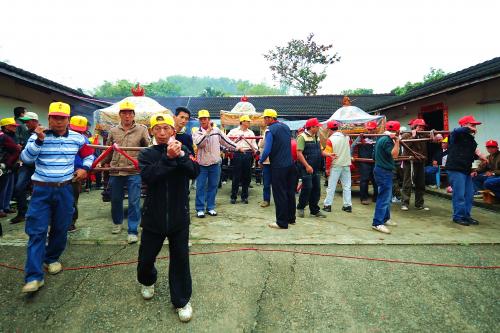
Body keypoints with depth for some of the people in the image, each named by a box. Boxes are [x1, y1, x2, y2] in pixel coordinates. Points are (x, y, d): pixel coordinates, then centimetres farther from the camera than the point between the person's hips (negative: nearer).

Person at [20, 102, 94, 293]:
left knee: (60, 228, 12)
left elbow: (89, 155, 17)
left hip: (65, 190, 2)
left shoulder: (77, 138, 3)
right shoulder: (38, 136, -4)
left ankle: (52, 259, 35)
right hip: (42, 190, -2)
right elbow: (26, 158, -15)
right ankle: (34, 276, -3)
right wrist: (39, 140, -27)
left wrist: (84, 168, 1)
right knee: (37, 231, -6)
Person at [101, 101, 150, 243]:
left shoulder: (142, 129, 0)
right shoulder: (113, 130, 10)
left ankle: (132, 231, 8)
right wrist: (105, 163, 10)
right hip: (115, 171, 4)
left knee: (134, 202, -2)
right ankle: (117, 222, 41)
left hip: (134, 172, -4)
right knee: (115, 199, 17)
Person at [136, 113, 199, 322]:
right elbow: (147, 176, -20)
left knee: (180, 259, 7)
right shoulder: (147, 154, -1)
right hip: (153, 216, 1)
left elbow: (195, 173, -16)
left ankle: (181, 301, 25)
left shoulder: (183, 150, -1)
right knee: (146, 257, 16)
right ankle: (147, 281, 50)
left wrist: (180, 155, -30)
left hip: (179, 217, -1)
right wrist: (168, 158, -28)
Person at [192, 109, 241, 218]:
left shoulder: (216, 131, 4)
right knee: (200, 187, 1)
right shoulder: (197, 133, -2)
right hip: (201, 165, -2)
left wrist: (237, 148, 15)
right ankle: (200, 209, 10)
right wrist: (208, 131, -21)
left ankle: (210, 207, 20)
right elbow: (199, 143, -22)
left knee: (213, 186, 9)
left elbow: (226, 141, 13)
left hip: (215, 164, 2)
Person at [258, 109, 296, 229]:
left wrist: (261, 161, -3)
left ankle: (282, 222, 7)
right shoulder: (286, 127, 11)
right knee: (290, 192, 15)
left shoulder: (271, 130, -12)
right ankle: (291, 218, 26)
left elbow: (267, 150, -18)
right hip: (290, 164, 7)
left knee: (280, 194, 0)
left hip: (278, 166, -7)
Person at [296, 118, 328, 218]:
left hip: (316, 168, 8)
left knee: (316, 189, 9)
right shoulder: (302, 137, -11)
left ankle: (314, 210, 20)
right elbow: (299, 153, -17)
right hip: (306, 168, -8)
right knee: (307, 188, -5)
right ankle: (300, 208, 14)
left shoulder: (316, 137, 15)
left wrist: (328, 154, 4)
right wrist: (307, 166, -23)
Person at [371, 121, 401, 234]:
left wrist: (395, 141, 16)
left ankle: (385, 218, 30)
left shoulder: (382, 139, 14)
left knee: (386, 196, 19)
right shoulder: (387, 140, -17)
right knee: (384, 197, -10)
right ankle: (377, 223, -10)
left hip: (381, 169, 11)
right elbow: (394, 154, -22)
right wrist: (397, 141, -18)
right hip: (384, 172, -11)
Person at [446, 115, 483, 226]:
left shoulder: (470, 139, 18)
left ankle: (466, 215, 23)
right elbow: (457, 131, -32)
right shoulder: (455, 135, -6)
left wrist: (478, 155, 3)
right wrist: (470, 129, -17)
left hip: (466, 170, 9)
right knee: (459, 195, -6)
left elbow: (473, 153, 25)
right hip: (456, 169, -9)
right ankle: (458, 217, 4)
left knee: (469, 194, 12)